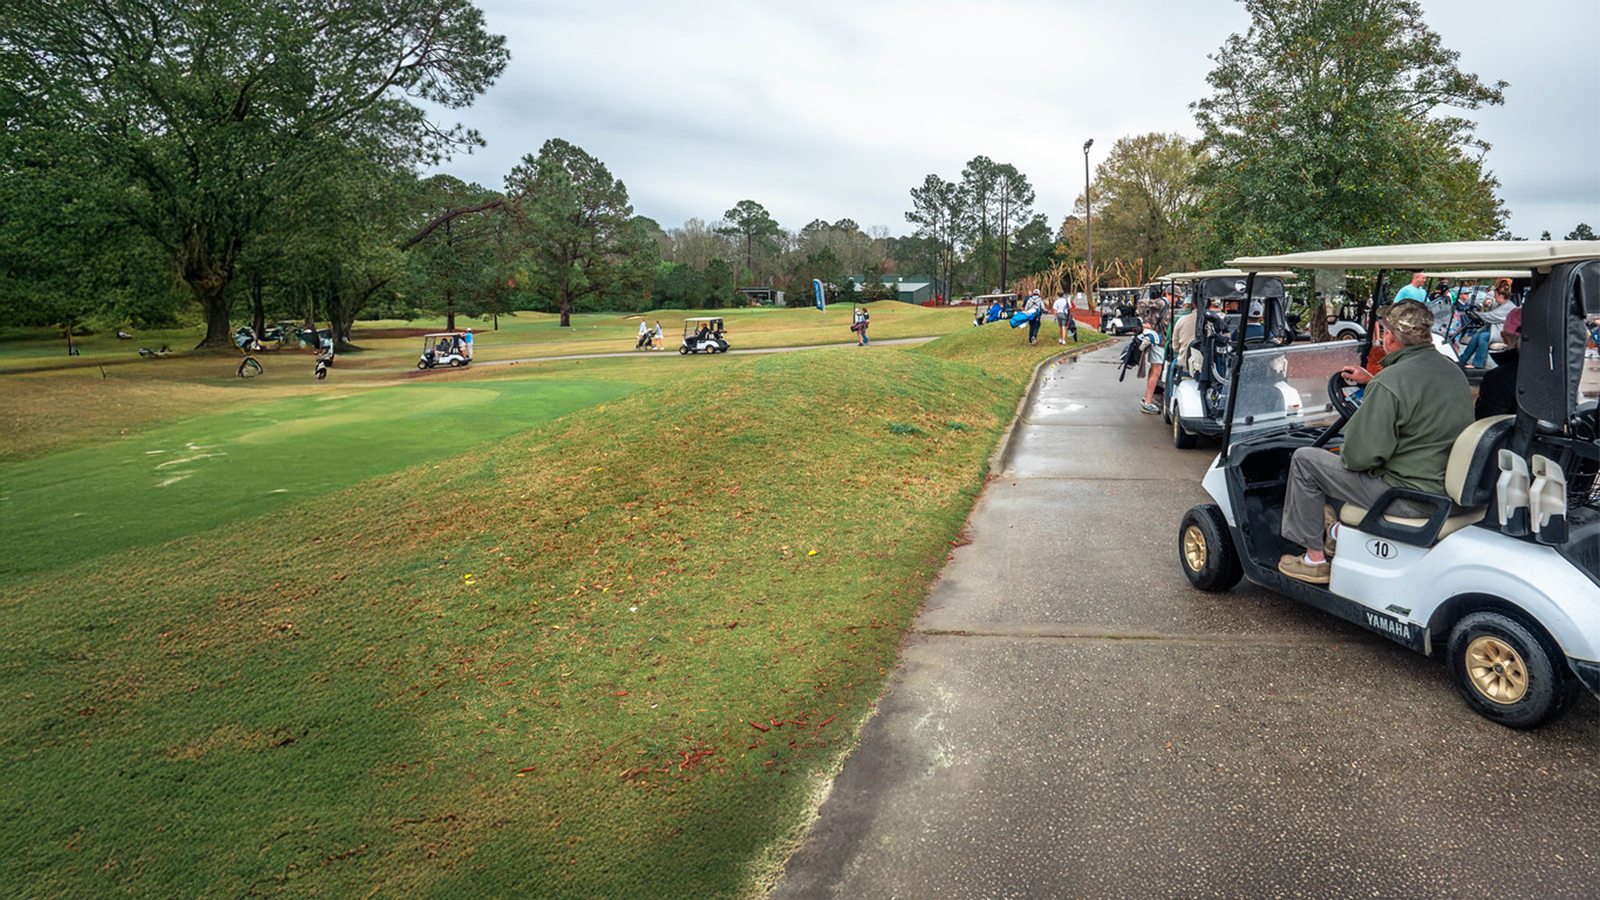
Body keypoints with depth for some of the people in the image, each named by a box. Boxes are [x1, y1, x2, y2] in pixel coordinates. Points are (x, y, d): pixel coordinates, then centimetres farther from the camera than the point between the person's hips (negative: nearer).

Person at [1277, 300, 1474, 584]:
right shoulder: (1452, 369, 6)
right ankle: (1340, 532, 37)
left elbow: (1360, 455, -24)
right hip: (1448, 484, 9)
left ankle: (1314, 559, 10)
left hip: (1410, 497, -9)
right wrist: (1372, 382, 28)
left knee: (1304, 460, 1)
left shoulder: (1391, 381, -23)